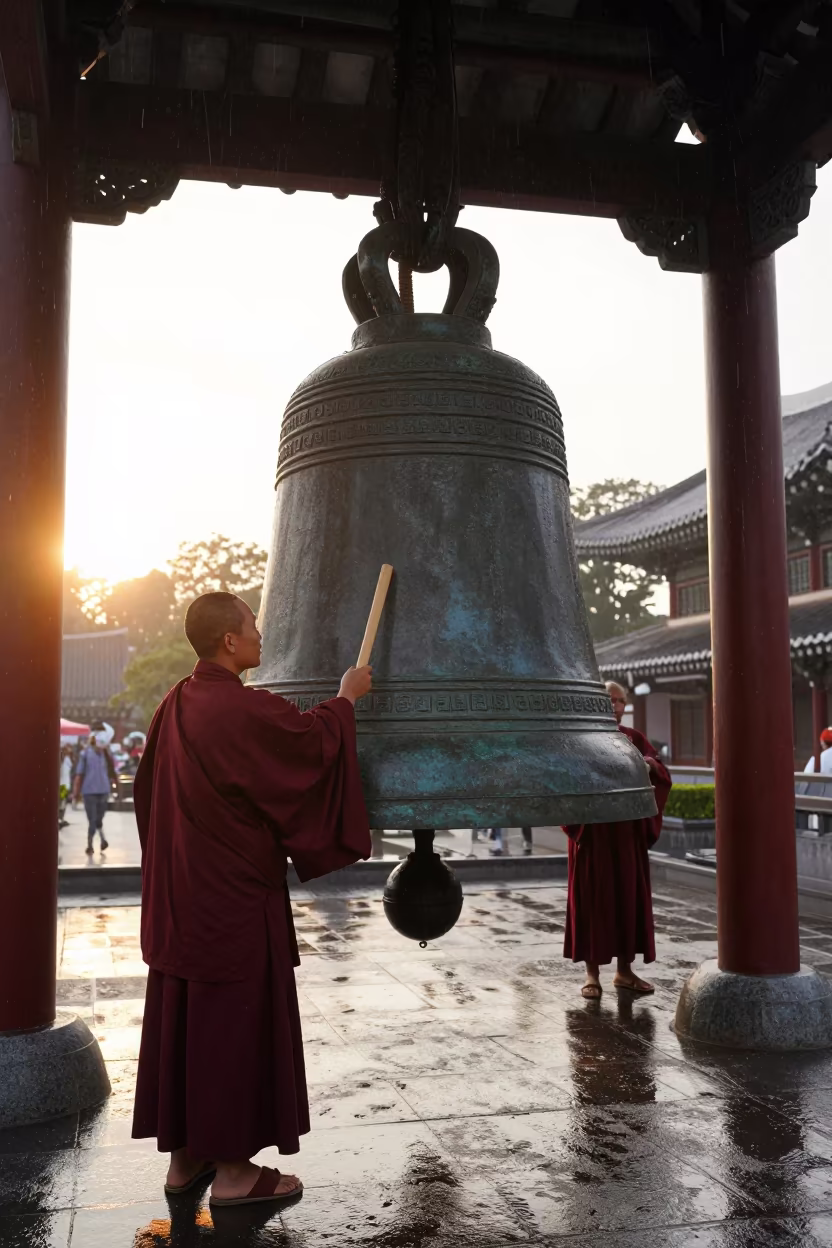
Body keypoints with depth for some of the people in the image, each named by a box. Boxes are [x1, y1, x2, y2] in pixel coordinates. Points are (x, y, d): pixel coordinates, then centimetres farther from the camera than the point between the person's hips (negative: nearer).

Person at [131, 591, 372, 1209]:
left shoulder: (175, 705, 5)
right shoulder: (246, 709, -20)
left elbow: (150, 792, 15)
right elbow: (316, 740, -7)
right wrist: (347, 697, 10)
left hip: (179, 895, 8)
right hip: (236, 896, -8)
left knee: (182, 1015, 14)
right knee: (238, 1020, 2)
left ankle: (184, 1155, 26)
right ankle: (232, 1169, 12)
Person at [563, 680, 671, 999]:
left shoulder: (634, 738, 10)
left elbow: (663, 777, 0)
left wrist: (650, 763, -20)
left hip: (627, 831, 4)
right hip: (592, 830, -4)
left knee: (629, 895, 6)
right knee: (593, 897, -1)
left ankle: (624, 970, 18)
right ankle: (592, 973, 6)